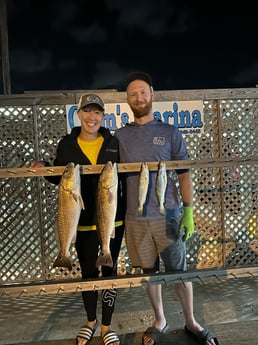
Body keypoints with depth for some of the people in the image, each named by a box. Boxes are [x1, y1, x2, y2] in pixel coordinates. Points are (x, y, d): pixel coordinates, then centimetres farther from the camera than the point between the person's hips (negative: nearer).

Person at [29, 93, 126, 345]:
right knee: (88, 272, 15)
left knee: (109, 270, 11)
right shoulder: (67, 144, 0)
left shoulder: (114, 143, 0)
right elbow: (60, 179, 9)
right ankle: (90, 321, 40)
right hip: (83, 221, 0)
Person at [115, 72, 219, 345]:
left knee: (178, 270, 7)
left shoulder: (170, 132, 2)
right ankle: (160, 321, 32)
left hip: (167, 214, -1)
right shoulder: (120, 135, 6)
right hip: (134, 218, 2)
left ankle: (191, 322, 28)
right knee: (149, 271, 12)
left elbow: (183, 174, 2)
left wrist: (188, 210, -5)